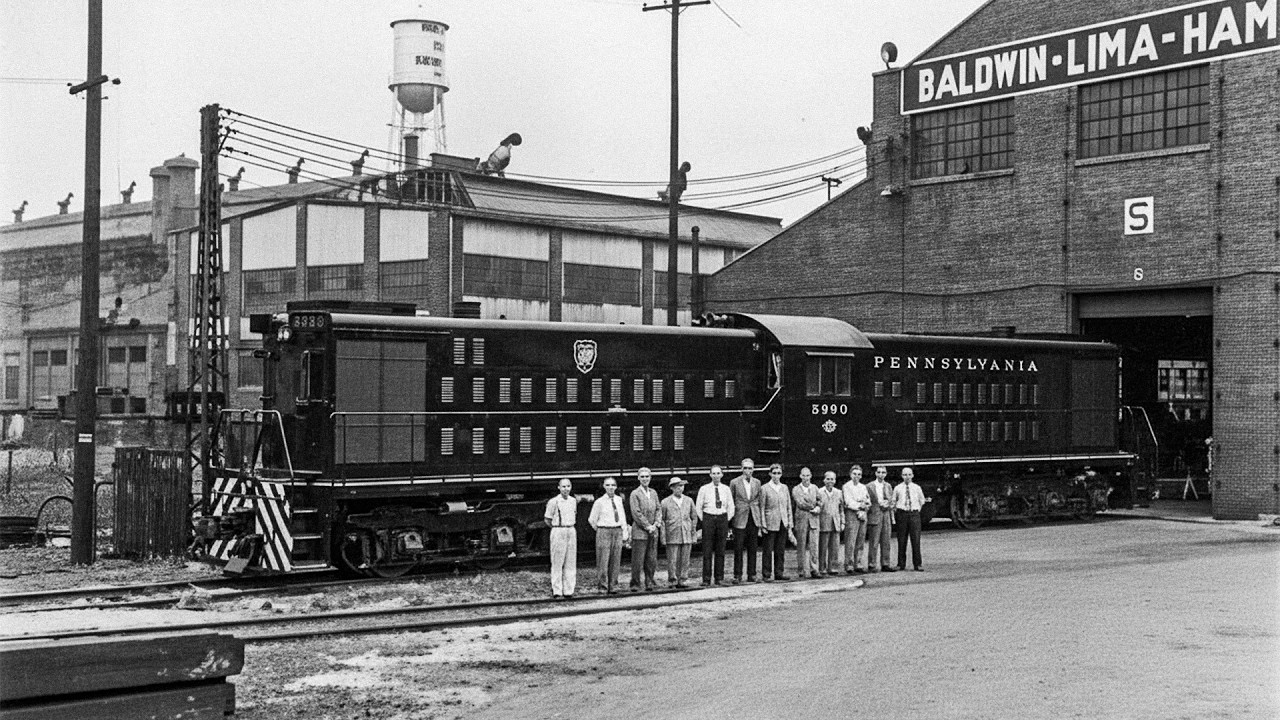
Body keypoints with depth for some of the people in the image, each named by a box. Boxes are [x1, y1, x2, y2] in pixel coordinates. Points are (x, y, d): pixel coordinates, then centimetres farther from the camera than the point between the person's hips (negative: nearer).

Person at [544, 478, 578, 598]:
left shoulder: (573, 501, 9)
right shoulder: (553, 502, -8)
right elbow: (547, 520, -1)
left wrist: (570, 527, 12)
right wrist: (557, 529, 6)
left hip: (572, 531, 5)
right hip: (558, 533, -5)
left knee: (571, 562, 5)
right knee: (557, 563, -4)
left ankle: (568, 590, 11)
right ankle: (556, 591, 0)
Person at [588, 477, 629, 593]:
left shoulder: (619, 500, 7)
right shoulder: (599, 502, -4)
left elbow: (622, 517, 13)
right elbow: (592, 520, 4)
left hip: (617, 532, 4)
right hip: (604, 532, -4)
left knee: (615, 561, 6)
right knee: (603, 561, -2)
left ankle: (613, 587, 14)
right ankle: (603, 587, 7)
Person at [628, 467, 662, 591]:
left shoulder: (653, 493, 13)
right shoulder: (635, 494, -5)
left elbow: (658, 509, 13)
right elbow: (636, 513, -10)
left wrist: (655, 524, -1)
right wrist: (647, 526, -12)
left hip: (653, 531, 5)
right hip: (640, 531, -5)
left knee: (652, 559, 6)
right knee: (638, 560, -4)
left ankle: (650, 582, 15)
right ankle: (635, 584, 2)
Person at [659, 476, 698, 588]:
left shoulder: (689, 501, 11)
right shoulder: (665, 502, 2)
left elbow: (694, 517, 18)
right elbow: (660, 519, 3)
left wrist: (693, 531, 12)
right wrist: (663, 536, -2)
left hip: (687, 536, 2)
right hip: (672, 536, -2)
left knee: (685, 560, 2)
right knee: (672, 561, -3)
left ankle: (683, 580, 9)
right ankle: (672, 581, 6)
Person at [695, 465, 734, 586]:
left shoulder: (726, 489, 7)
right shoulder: (704, 489, 2)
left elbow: (731, 507, 12)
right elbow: (698, 507, 5)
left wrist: (726, 521, 5)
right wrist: (704, 521, 1)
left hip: (722, 518, 2)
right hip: (708, 518, -2)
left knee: (720, 551, 4)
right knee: (707, 551, -4)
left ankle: (719, 578, 10)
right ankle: (706, 579, -2)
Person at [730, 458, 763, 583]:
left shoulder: (757, 483, 10)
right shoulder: (735, 483, 0)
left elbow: (759, 501, 14)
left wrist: (760, 519, 8)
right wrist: (731, 516, -2)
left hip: (754, 520, 3)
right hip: (740, 520, -3)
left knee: (752, 548, 5)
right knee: (738, 548, -2)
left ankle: (751, 574, 12)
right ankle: (737, 575, 3)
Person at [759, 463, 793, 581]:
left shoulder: (784, 488, 11)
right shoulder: (765, 488, -2)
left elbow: (789, 506, 14)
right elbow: (762, 508, -4)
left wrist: (789, 522, 8)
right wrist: (763, 525, -9)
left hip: (783, 523, 4)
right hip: (770, 523, -4)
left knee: (781, 550, 7)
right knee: (768, 550, -1)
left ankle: (779, 573, 14)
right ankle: (767, 574, 4)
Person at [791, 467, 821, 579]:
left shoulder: (815, 488, 13)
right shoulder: (796, 489, 2)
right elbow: (800, 503, -8)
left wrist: (817, 510, -9)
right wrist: (813, 507, -5)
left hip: (813, 520, 2)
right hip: (801, 520, -2)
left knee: (813, 546, -3)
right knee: (801, 547, 1)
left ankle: (813, 569, 0)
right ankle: (801, 570, 6)